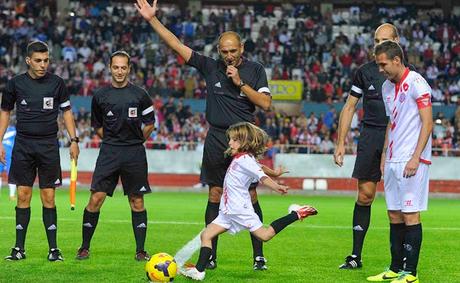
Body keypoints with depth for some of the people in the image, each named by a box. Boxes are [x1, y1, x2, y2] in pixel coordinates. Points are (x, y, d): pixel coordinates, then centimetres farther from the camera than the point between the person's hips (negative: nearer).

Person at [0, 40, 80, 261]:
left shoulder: (56, 83, 2)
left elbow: (66, 111, 10)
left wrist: (73, 140, 2)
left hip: (49, 145, -1)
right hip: (23, 145, 1)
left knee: (48, 197, -1)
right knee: (23, 196, 0)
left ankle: (53, 249, 3)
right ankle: (19, 248, 6)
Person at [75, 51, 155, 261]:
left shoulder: (139, 95, 1)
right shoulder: (100, 95, 4)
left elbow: (150, 123, 12)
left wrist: (135, 141, 10)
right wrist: (112, 140, 9)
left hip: (134, 153, 0)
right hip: (109, 152, 0)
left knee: (137, 201, 3)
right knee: (96, 198, -7)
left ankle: (140, 250, 9)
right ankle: (84, 248, 3)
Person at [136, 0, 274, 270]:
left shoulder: (255, 70, 0)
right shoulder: (210, 66, 4)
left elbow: (266, 103, -8)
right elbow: (177, 45, 3)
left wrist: (240, 83, -14)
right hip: (216, 139, 2)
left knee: (250, 197, -2)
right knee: (215, 197, 4)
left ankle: (258, 255, 4)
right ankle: (210, 255, 8)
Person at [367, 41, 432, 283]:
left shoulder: (416, 83, -10)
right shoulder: (387, 86, 15)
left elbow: (427, 122, -13)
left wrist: (416, 158, -18)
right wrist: (384, 156, 19)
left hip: (411, 161, -8)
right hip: (393, 161, 8)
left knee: (410, 215, -7)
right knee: (394, 215, 9)